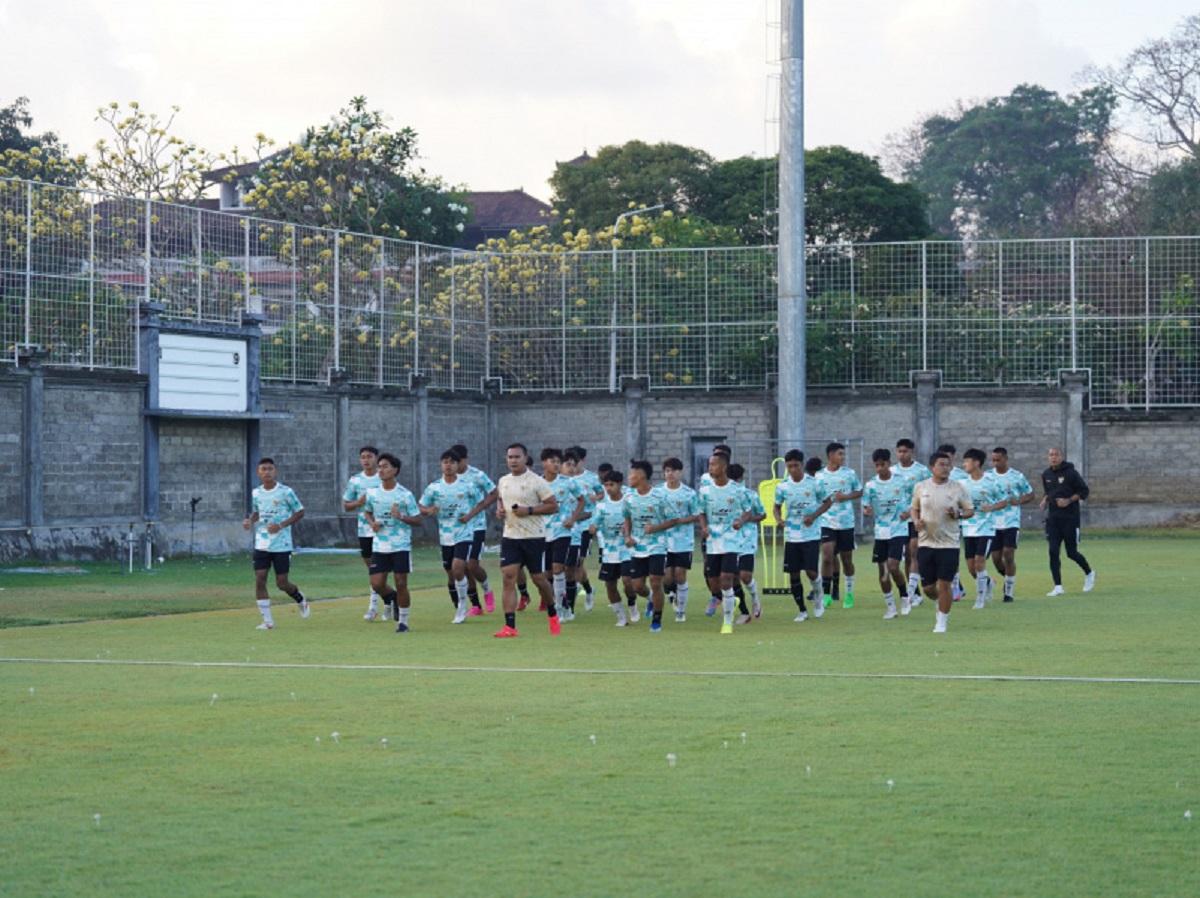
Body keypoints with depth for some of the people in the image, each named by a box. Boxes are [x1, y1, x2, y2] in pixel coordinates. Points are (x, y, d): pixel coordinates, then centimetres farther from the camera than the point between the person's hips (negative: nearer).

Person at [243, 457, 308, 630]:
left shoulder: (286, 492, -9)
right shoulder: (256, 493, 5)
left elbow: (300, 512, -3)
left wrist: (281, 525, -15)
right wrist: (250, 520, -1)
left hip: (282, 545, -4)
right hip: (261, 544, 4)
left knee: (282, 583, 0)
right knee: (259, 580, -8)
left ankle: (300, 599, 33)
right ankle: (267, 620, -1)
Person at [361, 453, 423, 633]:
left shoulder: (405, 495, -7)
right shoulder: (373, 493, 2)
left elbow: (417, 520, -3)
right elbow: (367, 512, 21)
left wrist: (401, 517, -22)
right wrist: (372, 522, -1)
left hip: (401, 546, -3)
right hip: (379, 546, 3)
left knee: (401, 584, -3)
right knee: (377, 583, -4)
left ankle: (403, 621, 12)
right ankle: (392, 598, 29)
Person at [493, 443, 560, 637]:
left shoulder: (536, 482, -9)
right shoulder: (503, 481, 8)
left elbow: (553, 505, -10)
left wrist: (529, 510, -20)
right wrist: (499, 510, 5)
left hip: (534, 537, -4)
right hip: (510, 537, 4)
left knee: (538, 578, 5)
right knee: (508, 577, -9)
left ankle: (552, 614, 33)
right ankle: (510, 627, -12)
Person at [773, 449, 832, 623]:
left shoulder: (814, 483, -7)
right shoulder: (782, 486, -1)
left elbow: (827, 502, 3)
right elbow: (777, 506, 11)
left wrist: (814, 516, -13)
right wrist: (779, 518, -12)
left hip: (811, 535, -3)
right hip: (791, 535, 3)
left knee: (811, 571, -11)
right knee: (793, 574, 2)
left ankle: (818, 595, 22)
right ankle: (801, 611, 15)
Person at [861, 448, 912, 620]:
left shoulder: (902, 482, -4)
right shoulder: (870, 485, -1)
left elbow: (914, 501, 9)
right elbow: (865, 508, 2)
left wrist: (909, 512, -10)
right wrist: (866, 511, -22)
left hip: (899, 531, -3)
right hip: (880, 533, 3)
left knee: (893, 567, -15)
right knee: (882, 571, 5)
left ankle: (905, 597, 8)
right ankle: (890, 606, 18)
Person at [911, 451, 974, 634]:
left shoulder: (958, 487, -3)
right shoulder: (921, 487, 3)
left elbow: (970, 510, 4)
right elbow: (915, 508, 16)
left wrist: (958, 514, -16)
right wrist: (916, 521, -5)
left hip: (949, 544, -2)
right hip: (926, 543, 2)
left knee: (944, 585, -5)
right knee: (928, 587, 4)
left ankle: (942, 622, 9)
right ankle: (941, 603, 37)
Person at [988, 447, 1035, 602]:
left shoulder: (1017, 477, -2)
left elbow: (1030, 494, 7)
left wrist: (1019, 501, -12)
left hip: (1011, 523, -3)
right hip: (993, 523, 3)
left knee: (1008, 555, -11)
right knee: (996, 558, 3)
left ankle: (1009, 591, -2)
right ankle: (1008, 579, 32)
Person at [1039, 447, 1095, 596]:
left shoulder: (1071, 473, -9)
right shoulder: (1046, 475, 8)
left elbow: (1084, 491, -5)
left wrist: (1068, 501, -17)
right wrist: (1045, 500, 2)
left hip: (1070, 518, -5)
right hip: (1053, 519, 5)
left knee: (1072, 553, 1)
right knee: (1053, 552, -5)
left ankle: (1089, 573, 30)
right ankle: (1058, 587, -1)